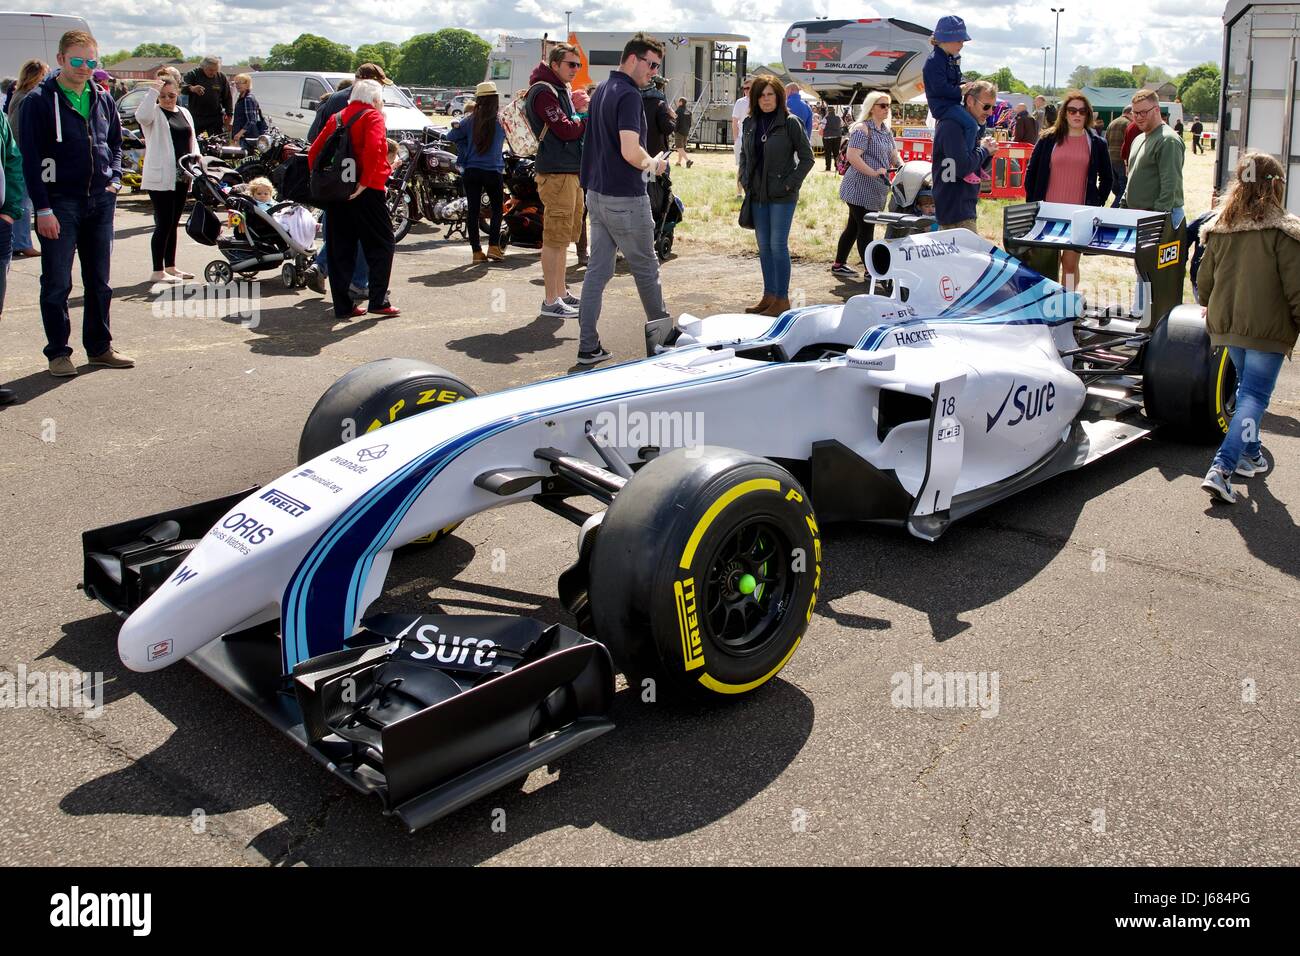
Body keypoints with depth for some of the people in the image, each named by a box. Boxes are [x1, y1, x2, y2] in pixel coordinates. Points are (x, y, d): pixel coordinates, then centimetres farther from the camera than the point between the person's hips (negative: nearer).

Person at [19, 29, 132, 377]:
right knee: (57, 283, 1)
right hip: (60, 203, -5)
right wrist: (42, 208, -14)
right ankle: (58, 352, 10)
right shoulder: (40, 101, -6)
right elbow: (31, 158, -9)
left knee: (99, 281, 11)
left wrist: (114, 179, 6)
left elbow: (116, 144, 23)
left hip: (100, 202, 5)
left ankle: (99, 347, 21)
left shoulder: (103, 100, 10)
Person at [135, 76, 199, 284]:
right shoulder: (154, 113, -4)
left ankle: (170, 267, 23)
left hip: (181, 177, 7)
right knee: (163, 224, -7)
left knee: (173, 223, 14)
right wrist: (152, 91, -24)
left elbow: (192, 139, 21)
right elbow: (141, 116, -27)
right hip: (160, 178, -7)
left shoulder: (184, 113, 17)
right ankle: (158, 271, -3)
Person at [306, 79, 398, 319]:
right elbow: (373, 149, -22)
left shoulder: (337, 118, 15)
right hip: (365, 191, -6)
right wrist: (366, 181, -18)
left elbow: (314, 151, 11)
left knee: (340, 249, 9)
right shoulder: (372, 116, -4)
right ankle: (378, 301, -3)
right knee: (381, 244, 3)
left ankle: (342, 305, 10)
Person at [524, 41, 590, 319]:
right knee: (555, 238, -9)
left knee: (563, 237, 16)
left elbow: (576, 127, 18)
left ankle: (561, 292, 26)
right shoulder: (543, 92, -11)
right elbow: (565, 130, -19)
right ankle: (550, 302, -7)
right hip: (556, 171, -10)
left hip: (572, 171, 10)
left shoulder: (561, 90, 21)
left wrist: (578, 109, 0)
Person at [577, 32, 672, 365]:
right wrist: (653, 164, -7)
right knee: (645, 268, 8)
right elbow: (631, 152, -26)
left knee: (598, 269, 7)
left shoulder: (601, 90, 14)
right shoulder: (628, 95, -16)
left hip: (596, 193, 9)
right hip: (625, 198, -9)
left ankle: (588, 346, 4)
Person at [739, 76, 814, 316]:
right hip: (757, 195, 6)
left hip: (782, 196, -6)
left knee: (778, 244, -7)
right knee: (764, 245, 9)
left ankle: (782, 299, 1)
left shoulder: (790, 123, -7)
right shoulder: (749, 124, 9)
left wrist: (791, 183, -10)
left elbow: (807, 157, -4)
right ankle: (769, 297, 18)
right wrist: (746, 180, 8)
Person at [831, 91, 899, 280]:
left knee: (854, 226, 15)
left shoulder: (886, 131, 16)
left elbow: (893, 154, 21)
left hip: (875, 190, 9)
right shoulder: (862, 129, -12)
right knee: (865, 230, -4)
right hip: (861, 188, -9)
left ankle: (839, 264, 25)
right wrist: (873, 173, -26)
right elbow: (852, 156, -22)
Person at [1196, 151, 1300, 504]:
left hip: (1226, 324, 6)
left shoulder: (1220, 227, 3)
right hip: (1267, 327, -6)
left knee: (1247, 386, 23)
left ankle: (1251, 455, 35)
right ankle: (1222, 468, -16)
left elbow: (1203, 280, 11)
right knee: (1255, 396, -3)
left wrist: (1212, 308, 30)